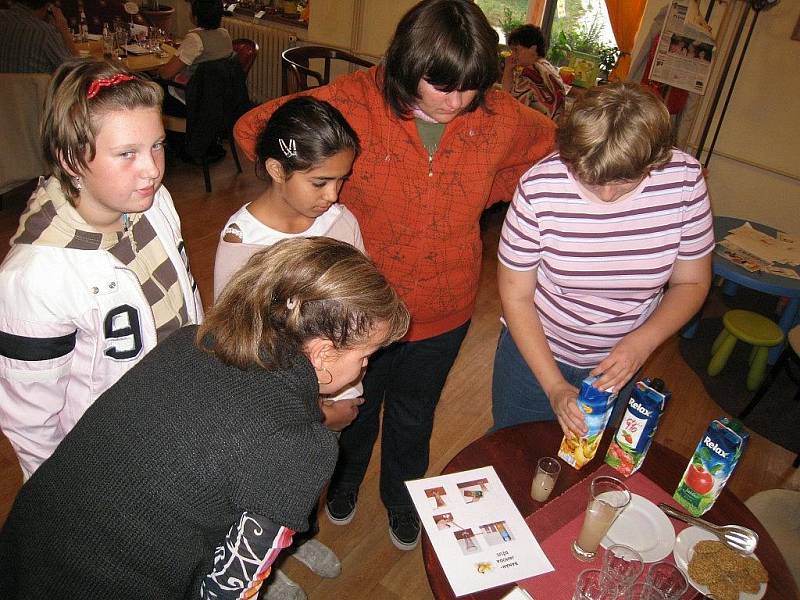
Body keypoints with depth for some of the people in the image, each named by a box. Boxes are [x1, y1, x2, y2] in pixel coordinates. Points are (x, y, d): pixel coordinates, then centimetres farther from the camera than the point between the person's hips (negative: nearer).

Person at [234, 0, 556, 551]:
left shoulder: (500, 116, -14)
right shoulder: (353, 102, -22)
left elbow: (552, 147, 7)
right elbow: (253, 128, -11)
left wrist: (482, 197, -4)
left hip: (443, 313, 2)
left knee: (413, 418, 26)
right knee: (355, 409, 26)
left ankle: (402, 498, 58)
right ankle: (345, 481, 61)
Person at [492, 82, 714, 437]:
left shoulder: (684, 180, -20)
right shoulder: (539, 188, -27)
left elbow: (691, 282, -7)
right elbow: (515, 295, -18)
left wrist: (642, 342, -25)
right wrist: (554, 386, -21)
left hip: (619, 361, 2)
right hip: (535, 349, -1)